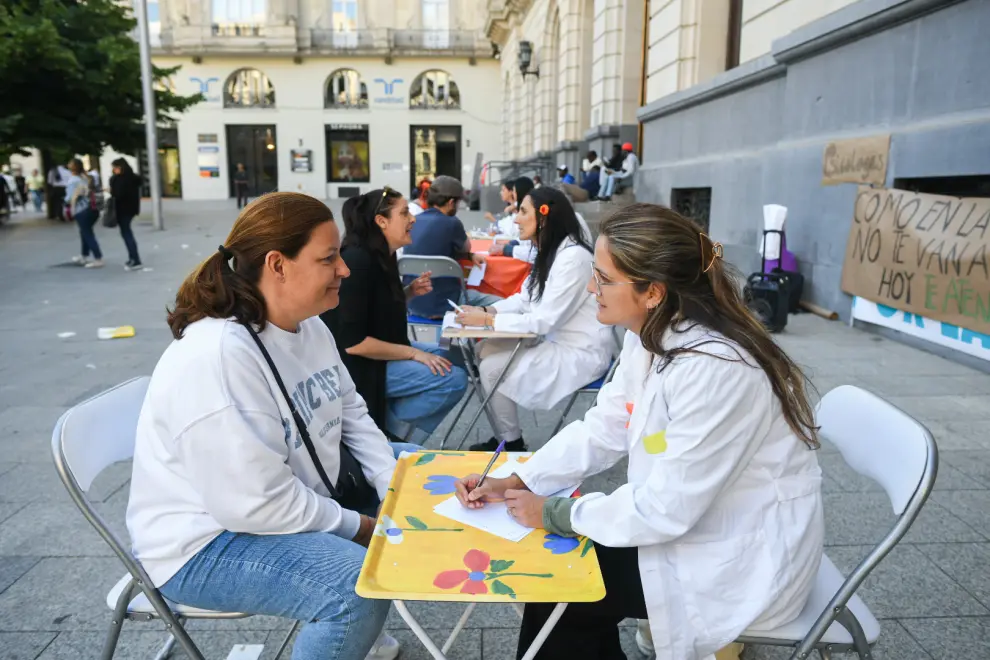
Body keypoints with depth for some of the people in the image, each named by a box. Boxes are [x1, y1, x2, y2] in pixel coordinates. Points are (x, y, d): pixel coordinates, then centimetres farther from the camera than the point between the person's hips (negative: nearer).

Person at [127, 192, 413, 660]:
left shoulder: (308, 326, -2)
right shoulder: (216, 359, -31)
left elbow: (352, 415, 7)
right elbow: (258, 505, -30)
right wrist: (359, 526, -17)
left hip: (301, 493, 10)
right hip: (207, 540, -9)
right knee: (361, 585, -31)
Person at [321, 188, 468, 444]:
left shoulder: (384, 255, 4)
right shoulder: (357, 261, -22)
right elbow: (352, 342, -25)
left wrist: (410, 291, 2)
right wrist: (412, 353, -19)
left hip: (378, 350, 10)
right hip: (355, 364, -10)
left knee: (450, 358, 12)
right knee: (453, 378, -16)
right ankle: (387, 430, -4)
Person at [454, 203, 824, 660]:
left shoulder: (714, 370, -33)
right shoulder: (649, 336, -5)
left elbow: (664, 509, -27)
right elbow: (603, 429, 1)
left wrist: (555, 514, -16)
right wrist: (515, 482, -7)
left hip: (744, 560, -7)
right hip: (693, 520, 7)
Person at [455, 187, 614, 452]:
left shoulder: (573, 256, -24)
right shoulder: (549, 252, 7)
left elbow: (546, 320, -25)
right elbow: (524, 299, 12)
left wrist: (488, 320, -21)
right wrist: (486, 310, -4)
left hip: (580, 352, -9)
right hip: (556, 340, 9)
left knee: (492, 368, -15)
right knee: (485, 351, 0)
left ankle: (511, 444, 6)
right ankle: (502, 436, 11)